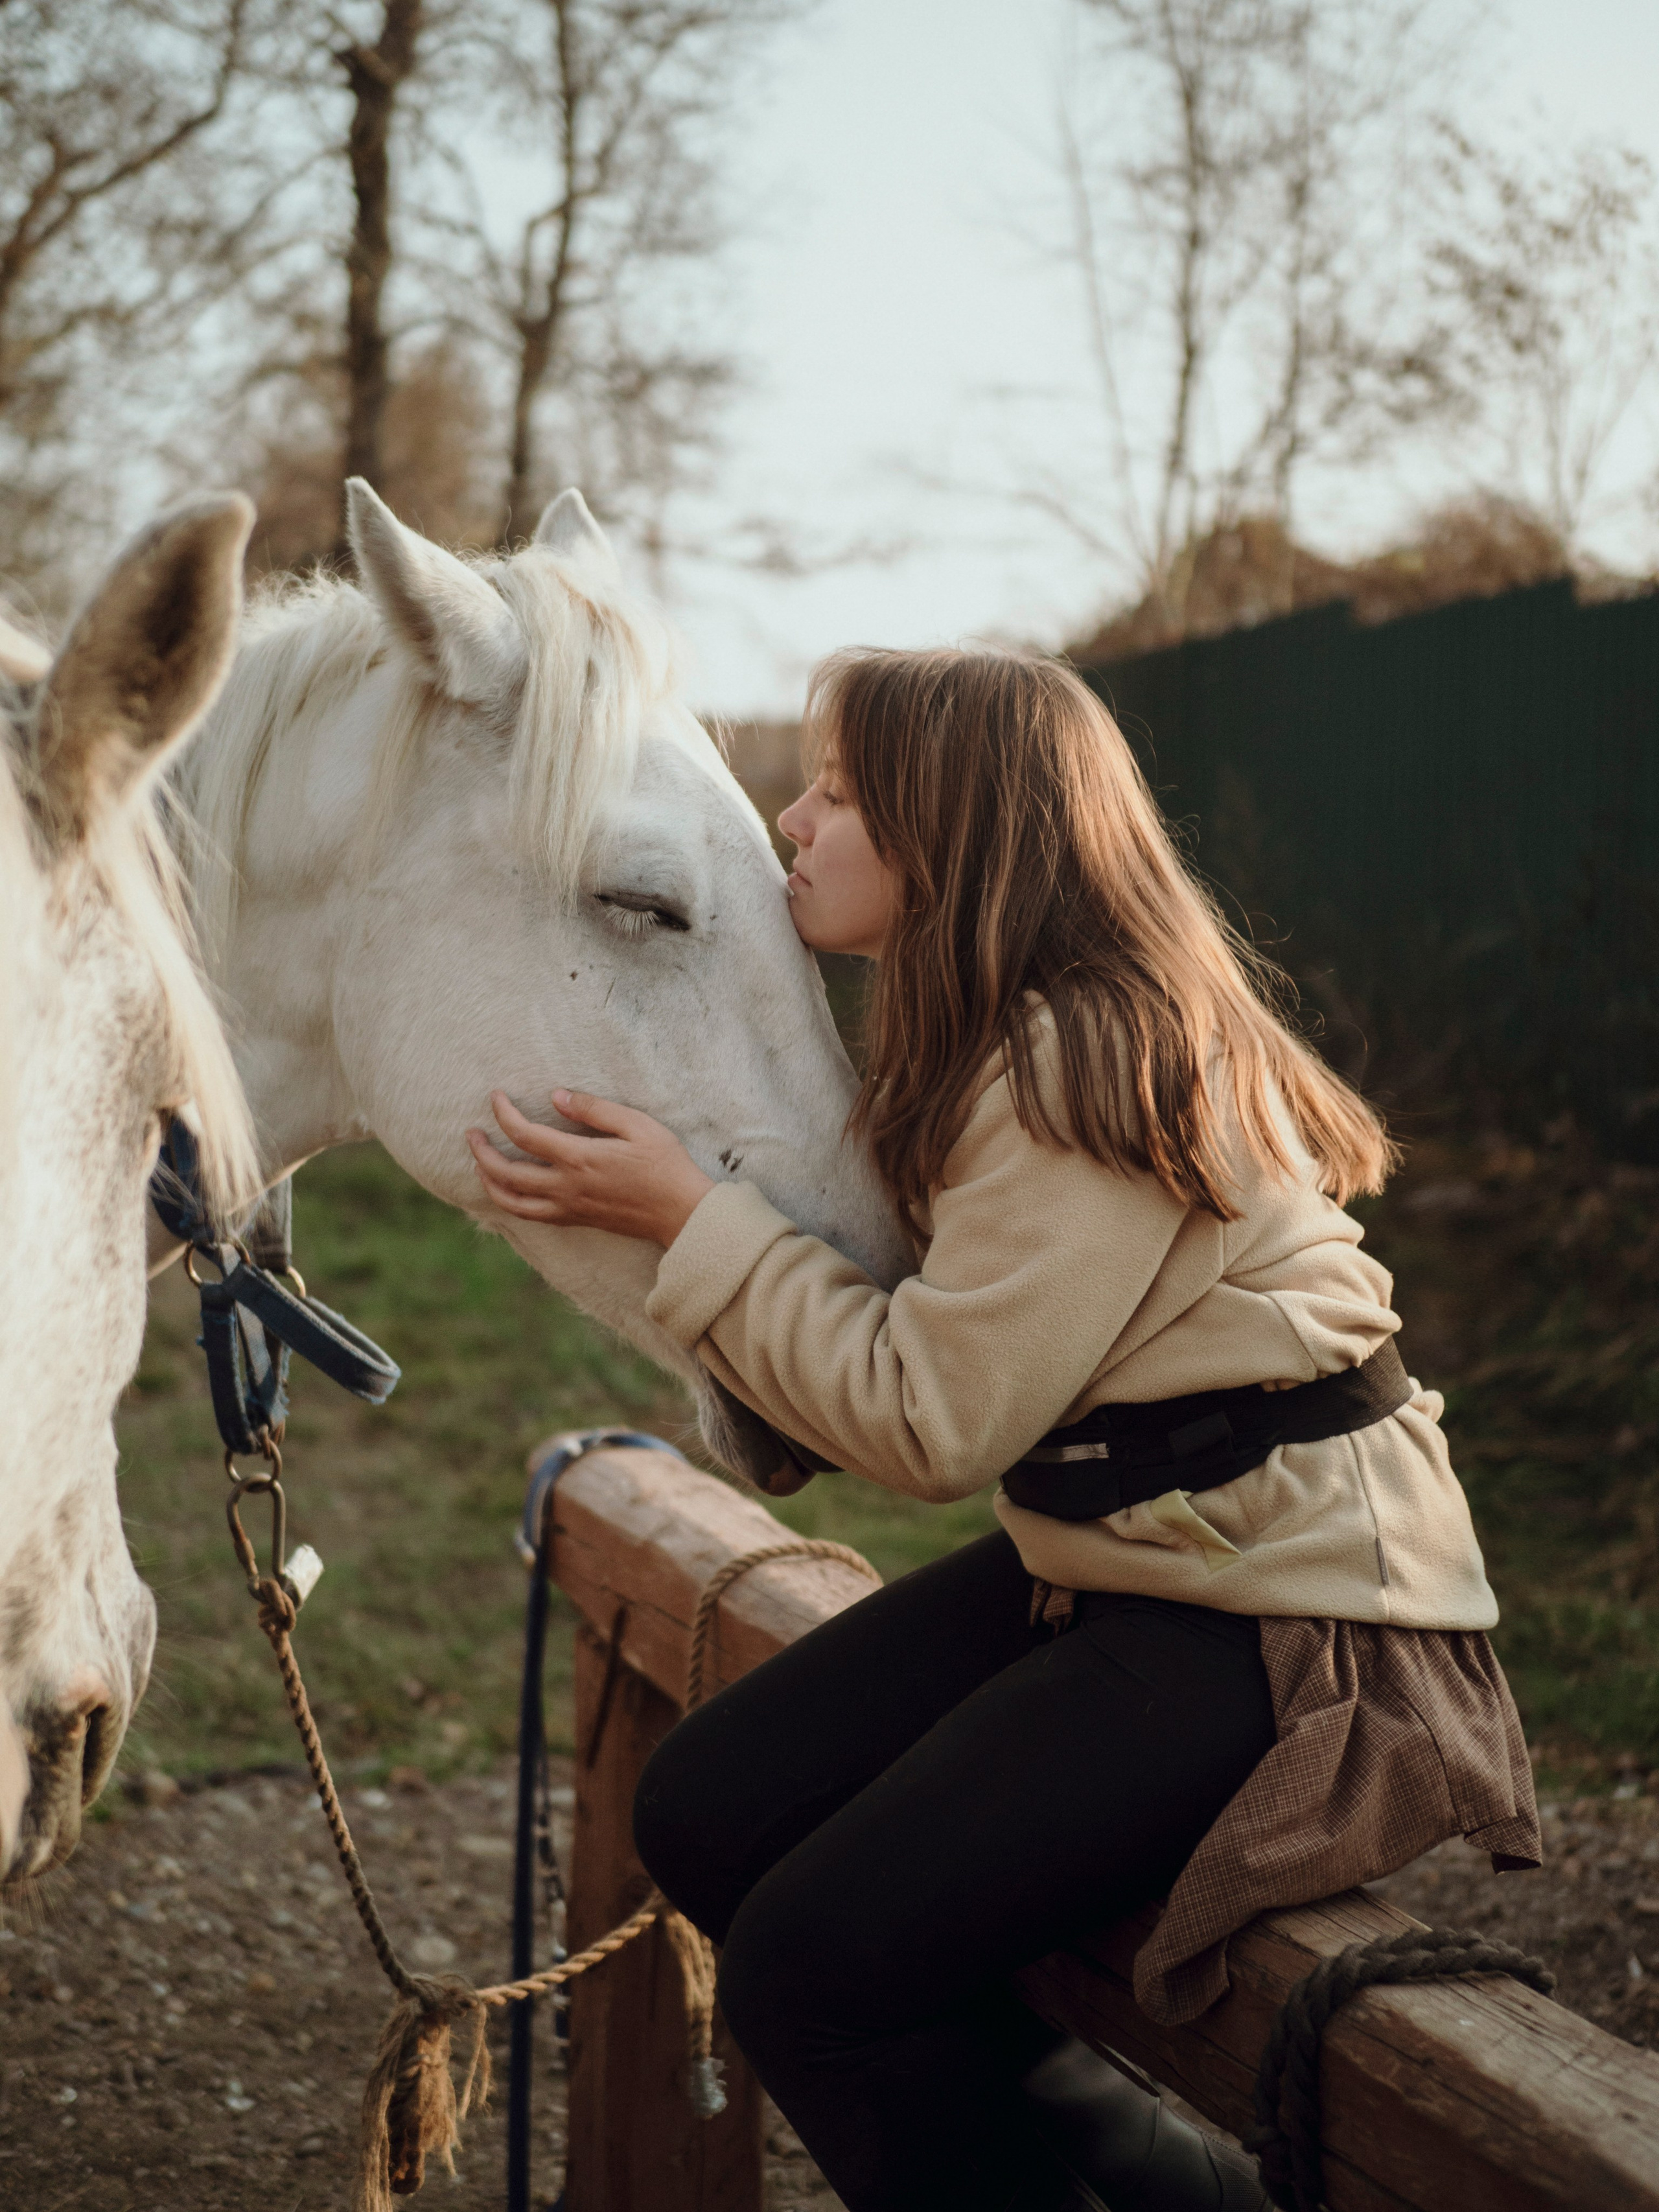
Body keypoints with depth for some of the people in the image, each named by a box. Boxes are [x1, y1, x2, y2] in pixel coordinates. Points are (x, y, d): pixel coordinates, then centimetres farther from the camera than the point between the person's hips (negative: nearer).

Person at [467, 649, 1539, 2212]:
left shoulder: (1091, 1068, -21)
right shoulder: (1002, 1040, 10)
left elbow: (929, 1423, -20)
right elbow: (938, 1349, 10)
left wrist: (686, 1217, -14)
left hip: (1281, 1616, -10)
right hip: (1103, 1559, 10)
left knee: (809, 1968, -16)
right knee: (706, 1815, 4)